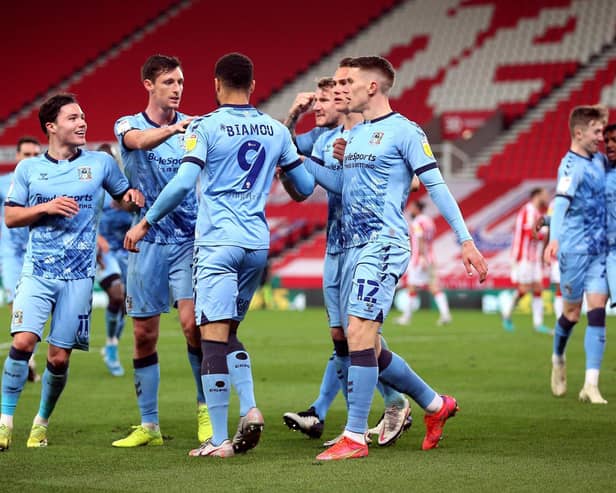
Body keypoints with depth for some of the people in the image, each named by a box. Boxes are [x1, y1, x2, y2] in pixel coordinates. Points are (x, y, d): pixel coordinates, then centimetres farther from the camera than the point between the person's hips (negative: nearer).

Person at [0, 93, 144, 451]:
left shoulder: (101, 163, 6)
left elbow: (125, 197, 18)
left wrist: (134, 198, -6)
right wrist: (47, 208, -11)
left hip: (78, 276, 0)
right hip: (37, 272, 0)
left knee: (59, 357, -1)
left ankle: (42, 422, 20)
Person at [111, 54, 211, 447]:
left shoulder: (194, 126, 5)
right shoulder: (128, 125, 1)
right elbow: (141, 141, -24)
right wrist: (174, 128, -44)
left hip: (189, 239, 0)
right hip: (147, 241, 1)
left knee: (192, 321, -16)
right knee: (144, 335, 3)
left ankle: (205, 407, 2)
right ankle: (149, 426, 13)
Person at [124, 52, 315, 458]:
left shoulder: (205, 127, -5)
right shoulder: (276, 130, 10)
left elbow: (183, 184, -14)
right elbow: (306, 186, 15)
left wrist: (145, 223, -3)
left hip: (218, 243, -6)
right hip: (258, 244, 6)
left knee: (214, 337, -7)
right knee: (229, 333, 19)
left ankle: (219, 440, -10)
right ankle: (250, 409, -2)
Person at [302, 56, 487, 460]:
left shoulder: (404, 131, -6)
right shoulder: (356, 134, 18)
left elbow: (436, 186, -8)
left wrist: (466, 240, -12)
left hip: (384, 244, -9)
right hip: (354, 246, 9)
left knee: (359, 333, -17)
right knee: (368, 347, 9)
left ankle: (355, 438, -14)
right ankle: (435, 405, 27)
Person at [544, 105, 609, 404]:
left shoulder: (599, 160, 10)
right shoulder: (571, 165, -13)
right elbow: (561, 203, -28)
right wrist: (555, 239, -42)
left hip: (599, 250, 6)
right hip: (575, 249, -6)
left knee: (597, 311, -5)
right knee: (572, 312, 5)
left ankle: (591, 384, -8)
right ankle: (558, 359, 36)